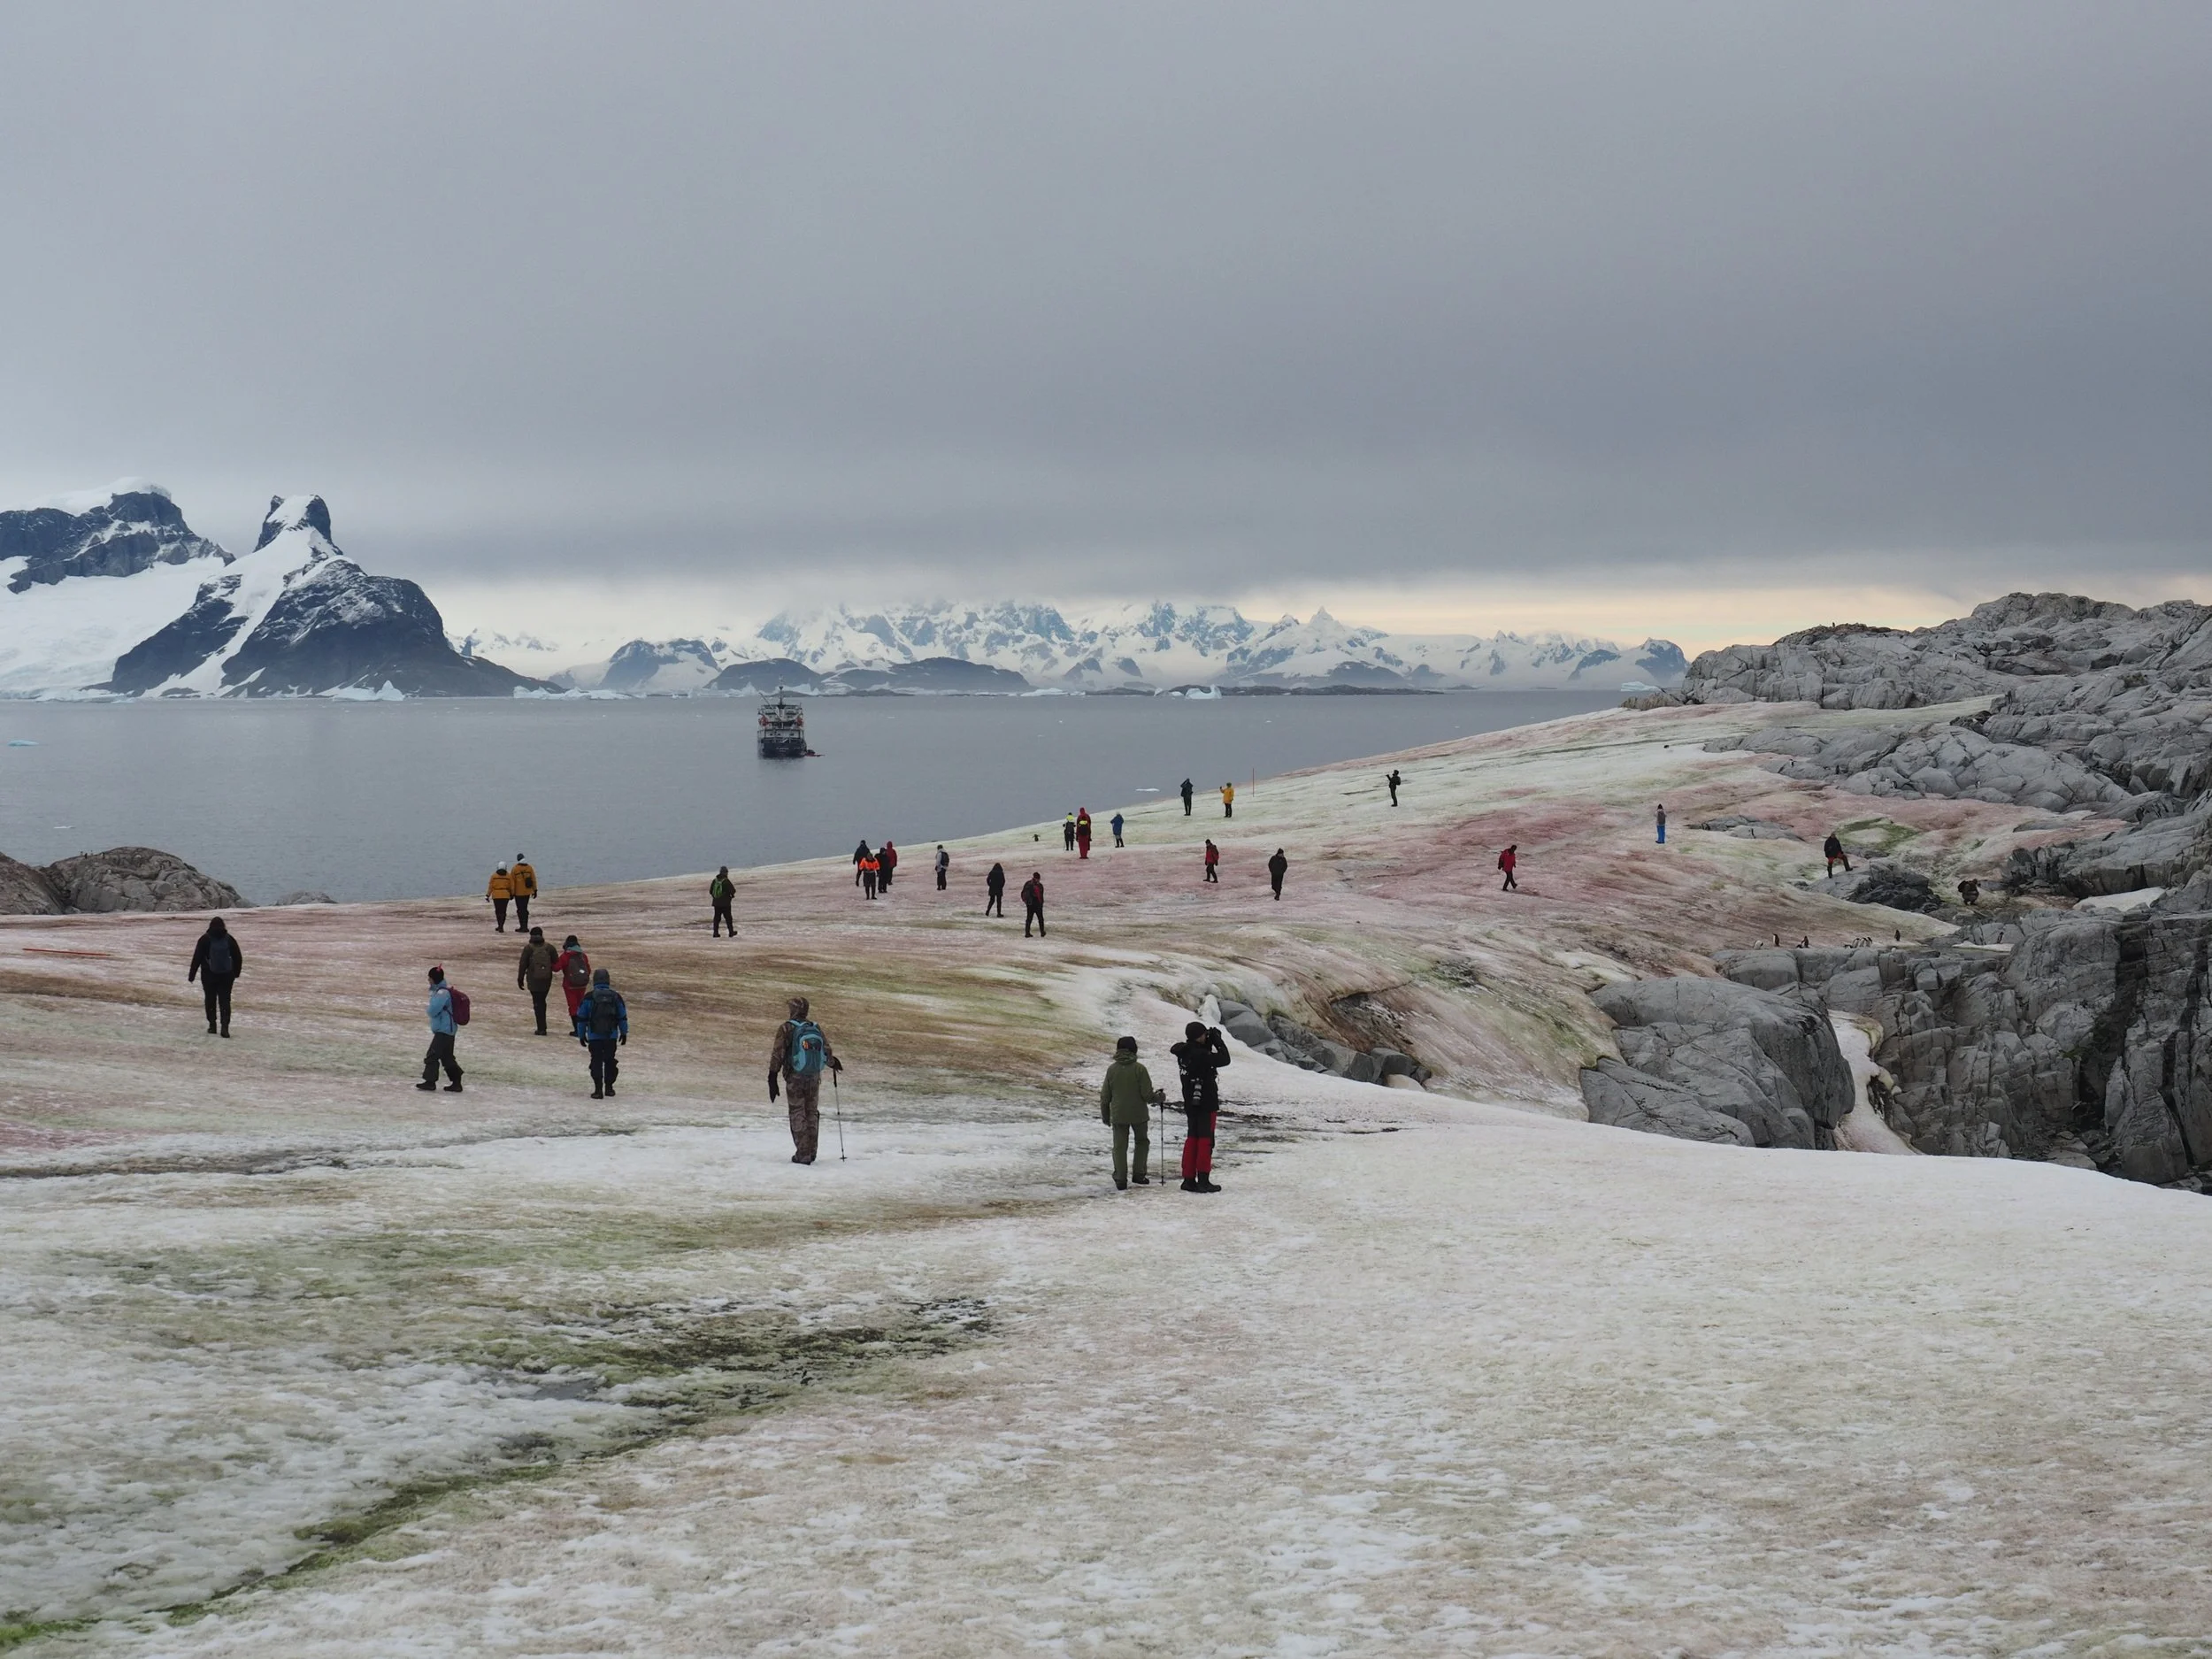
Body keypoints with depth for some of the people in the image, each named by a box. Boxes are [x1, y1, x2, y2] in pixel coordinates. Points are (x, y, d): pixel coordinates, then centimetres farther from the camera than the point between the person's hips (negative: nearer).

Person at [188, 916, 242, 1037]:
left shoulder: (205, 939, -5)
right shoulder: (229, 939, 2)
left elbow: (197, 958, -6)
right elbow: (238, 958, 7)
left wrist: (192, 975, -2)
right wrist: (236, 972, 21)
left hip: (209, 976, -1)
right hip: (226, 976, 1)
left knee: (210, 1000, 12)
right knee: (225, 1000, 1)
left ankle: (212, 1025, 14)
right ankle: (225, 1026, -12)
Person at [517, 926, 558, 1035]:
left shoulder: (528, 948, -5)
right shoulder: (549, 948, 2)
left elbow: (523, 965, -5)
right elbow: (556, 963, 1)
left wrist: (520, 979, 2)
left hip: (533, 980, -3)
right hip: (547, 980, 3)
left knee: (537, 1003, 0)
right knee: (542, 1002, 18)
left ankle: (541, 1029, -4)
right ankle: (542, 1027, 23)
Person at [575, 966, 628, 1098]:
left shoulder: (589, 997, -6)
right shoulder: (616, 996, 0)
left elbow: (581, 1017, -1)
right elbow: (622, 1016, 7)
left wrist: (581, 1035, 9)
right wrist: (624, 1033, 18)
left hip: (594, 1037, -2)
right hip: (612, 1036, 2)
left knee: (596, 1062, 2)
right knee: (610, 1061, 16)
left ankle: (598, 1090, -5)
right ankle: (609, 1087, 21)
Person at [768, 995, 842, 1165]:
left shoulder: (786, 1028, -9)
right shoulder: (816, 1028, 3)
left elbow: (778, 1054, -13)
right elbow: (827, 1053, 6)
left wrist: (773, 1079, -10)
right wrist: (833, 1063, 28)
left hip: (795, 1078, -4)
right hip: (814, 1078, 4)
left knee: (797, 1114, 3)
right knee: (812, 1113, 16)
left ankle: (802, 1154, -1)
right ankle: (811, 1151, 21)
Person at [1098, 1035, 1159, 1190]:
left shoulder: (1112, 1069, -4)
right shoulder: (1139, 1068, -13)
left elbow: (1105, 1096, 2)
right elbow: (1147, 1094, -13)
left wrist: (1105, 1115, 15)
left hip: (1118, 1116, 1)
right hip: (1138, 1113, -1)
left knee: (1120, 1146, 7)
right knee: (1142, 1142, 19)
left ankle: (1120, 1180, 3)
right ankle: (1139, 1175, 16)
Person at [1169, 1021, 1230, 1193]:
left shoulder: (1183, 1052, 3)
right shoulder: (1200, 1055, -22)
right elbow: (1224, 1059, -16)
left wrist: (1210, 1042, 5)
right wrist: (1218, 1041, -7)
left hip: (1190, 1103, 8)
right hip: (1205, 1103, -8)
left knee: (1192, 1138, 13)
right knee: (1205, 1140, -2)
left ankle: (1189, 1179, 14)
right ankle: (1203, 1180, -2)